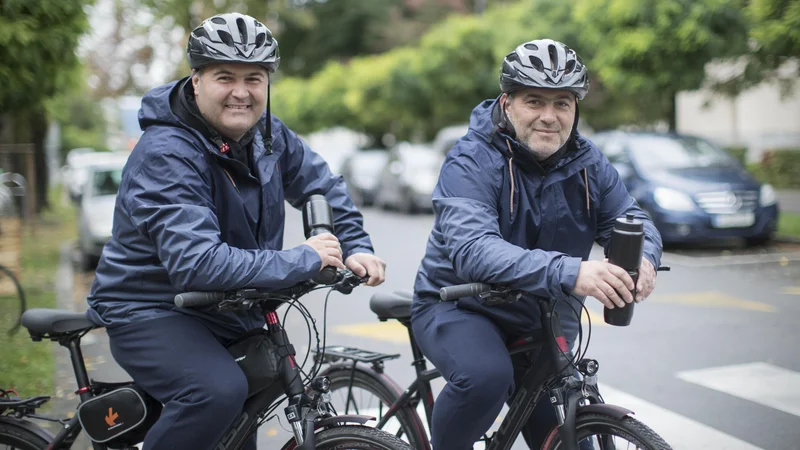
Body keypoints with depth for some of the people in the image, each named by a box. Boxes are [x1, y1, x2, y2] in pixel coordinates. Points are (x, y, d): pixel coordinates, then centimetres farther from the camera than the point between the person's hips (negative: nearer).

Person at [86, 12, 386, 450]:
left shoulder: (266, 133, -4)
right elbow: (197, 264, -36)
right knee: (219, 391, -33)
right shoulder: (165, 155, -27)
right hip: (151, 312, -7)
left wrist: (355, 247, -5)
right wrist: (303, 260, -32)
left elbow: (321, 183, 10)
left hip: (231, 314, 8)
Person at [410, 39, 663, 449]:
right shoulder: (472, 161, -20)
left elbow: (632, 220, -4)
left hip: (543, 327, 5)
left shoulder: (588, 164, -2)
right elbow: (471, 250, -35)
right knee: (486, 376, -35)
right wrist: (568, 272, -49)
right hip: (459, 308, -5)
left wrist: (642, 257, -30)